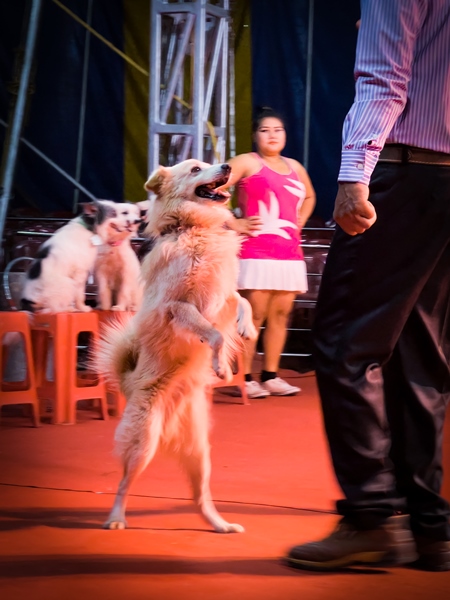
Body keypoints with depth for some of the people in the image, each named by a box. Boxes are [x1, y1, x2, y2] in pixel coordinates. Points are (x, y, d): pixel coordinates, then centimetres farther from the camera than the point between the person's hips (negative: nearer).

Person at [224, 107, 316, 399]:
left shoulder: (294, 167, 17)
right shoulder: (247, 162, -2)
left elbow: (309, 197, 35)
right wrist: (234, 224, -11)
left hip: (290, 254, 6)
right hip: (257, 253, -6)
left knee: (280, 314, 5)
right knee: (254, 316, -8)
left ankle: (271, 376, 11)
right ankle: (245, 378, -5)